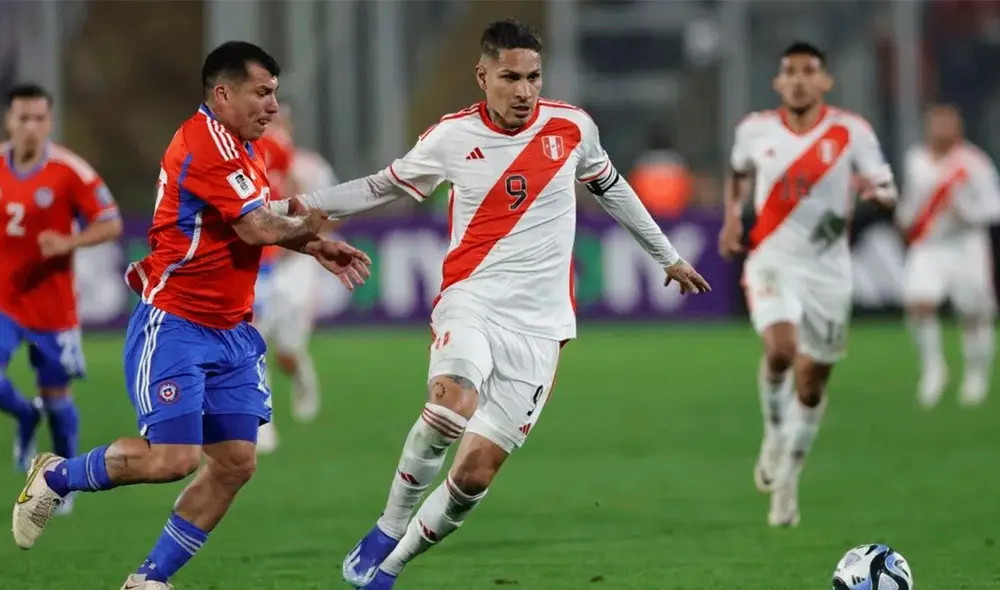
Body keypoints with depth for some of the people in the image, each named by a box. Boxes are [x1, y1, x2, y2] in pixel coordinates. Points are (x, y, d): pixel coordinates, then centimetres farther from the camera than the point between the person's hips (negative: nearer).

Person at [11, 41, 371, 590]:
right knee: (173, 457, -16)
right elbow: (256, 229, -21)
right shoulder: (206, 143, -18)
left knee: (235, 461, 1)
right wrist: (312, 229, -3)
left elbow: (261, 223, 21)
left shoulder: (243, 146, 13)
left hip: (230, 333, 9)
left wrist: (316, 248, 4)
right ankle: (55, 477, 10)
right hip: (175, 326, -9)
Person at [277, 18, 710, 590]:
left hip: (538, 326, 2)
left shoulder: (572, 128, 3)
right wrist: (303, 205, 5)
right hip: (471, 302, -2)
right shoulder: (452, 137, 1)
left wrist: (668, 256, 29)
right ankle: (389, 530, -14)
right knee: (452, 400, -34)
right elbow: (384, 186, 15)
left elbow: (612, 188, 22)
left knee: (477, 468, -8)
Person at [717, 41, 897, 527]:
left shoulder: (851, 132, -4)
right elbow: (739, 173, 23)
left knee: (811, 384, 8)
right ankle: (774, 432, 0)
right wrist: (732, 215, 7)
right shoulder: (755, 130, 2)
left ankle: (787, 481, 27)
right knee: (780, 349, -28)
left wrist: (877, 192, -27)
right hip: (772, 261, -1)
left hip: (828, 271, 1)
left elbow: (888, 191, -4)